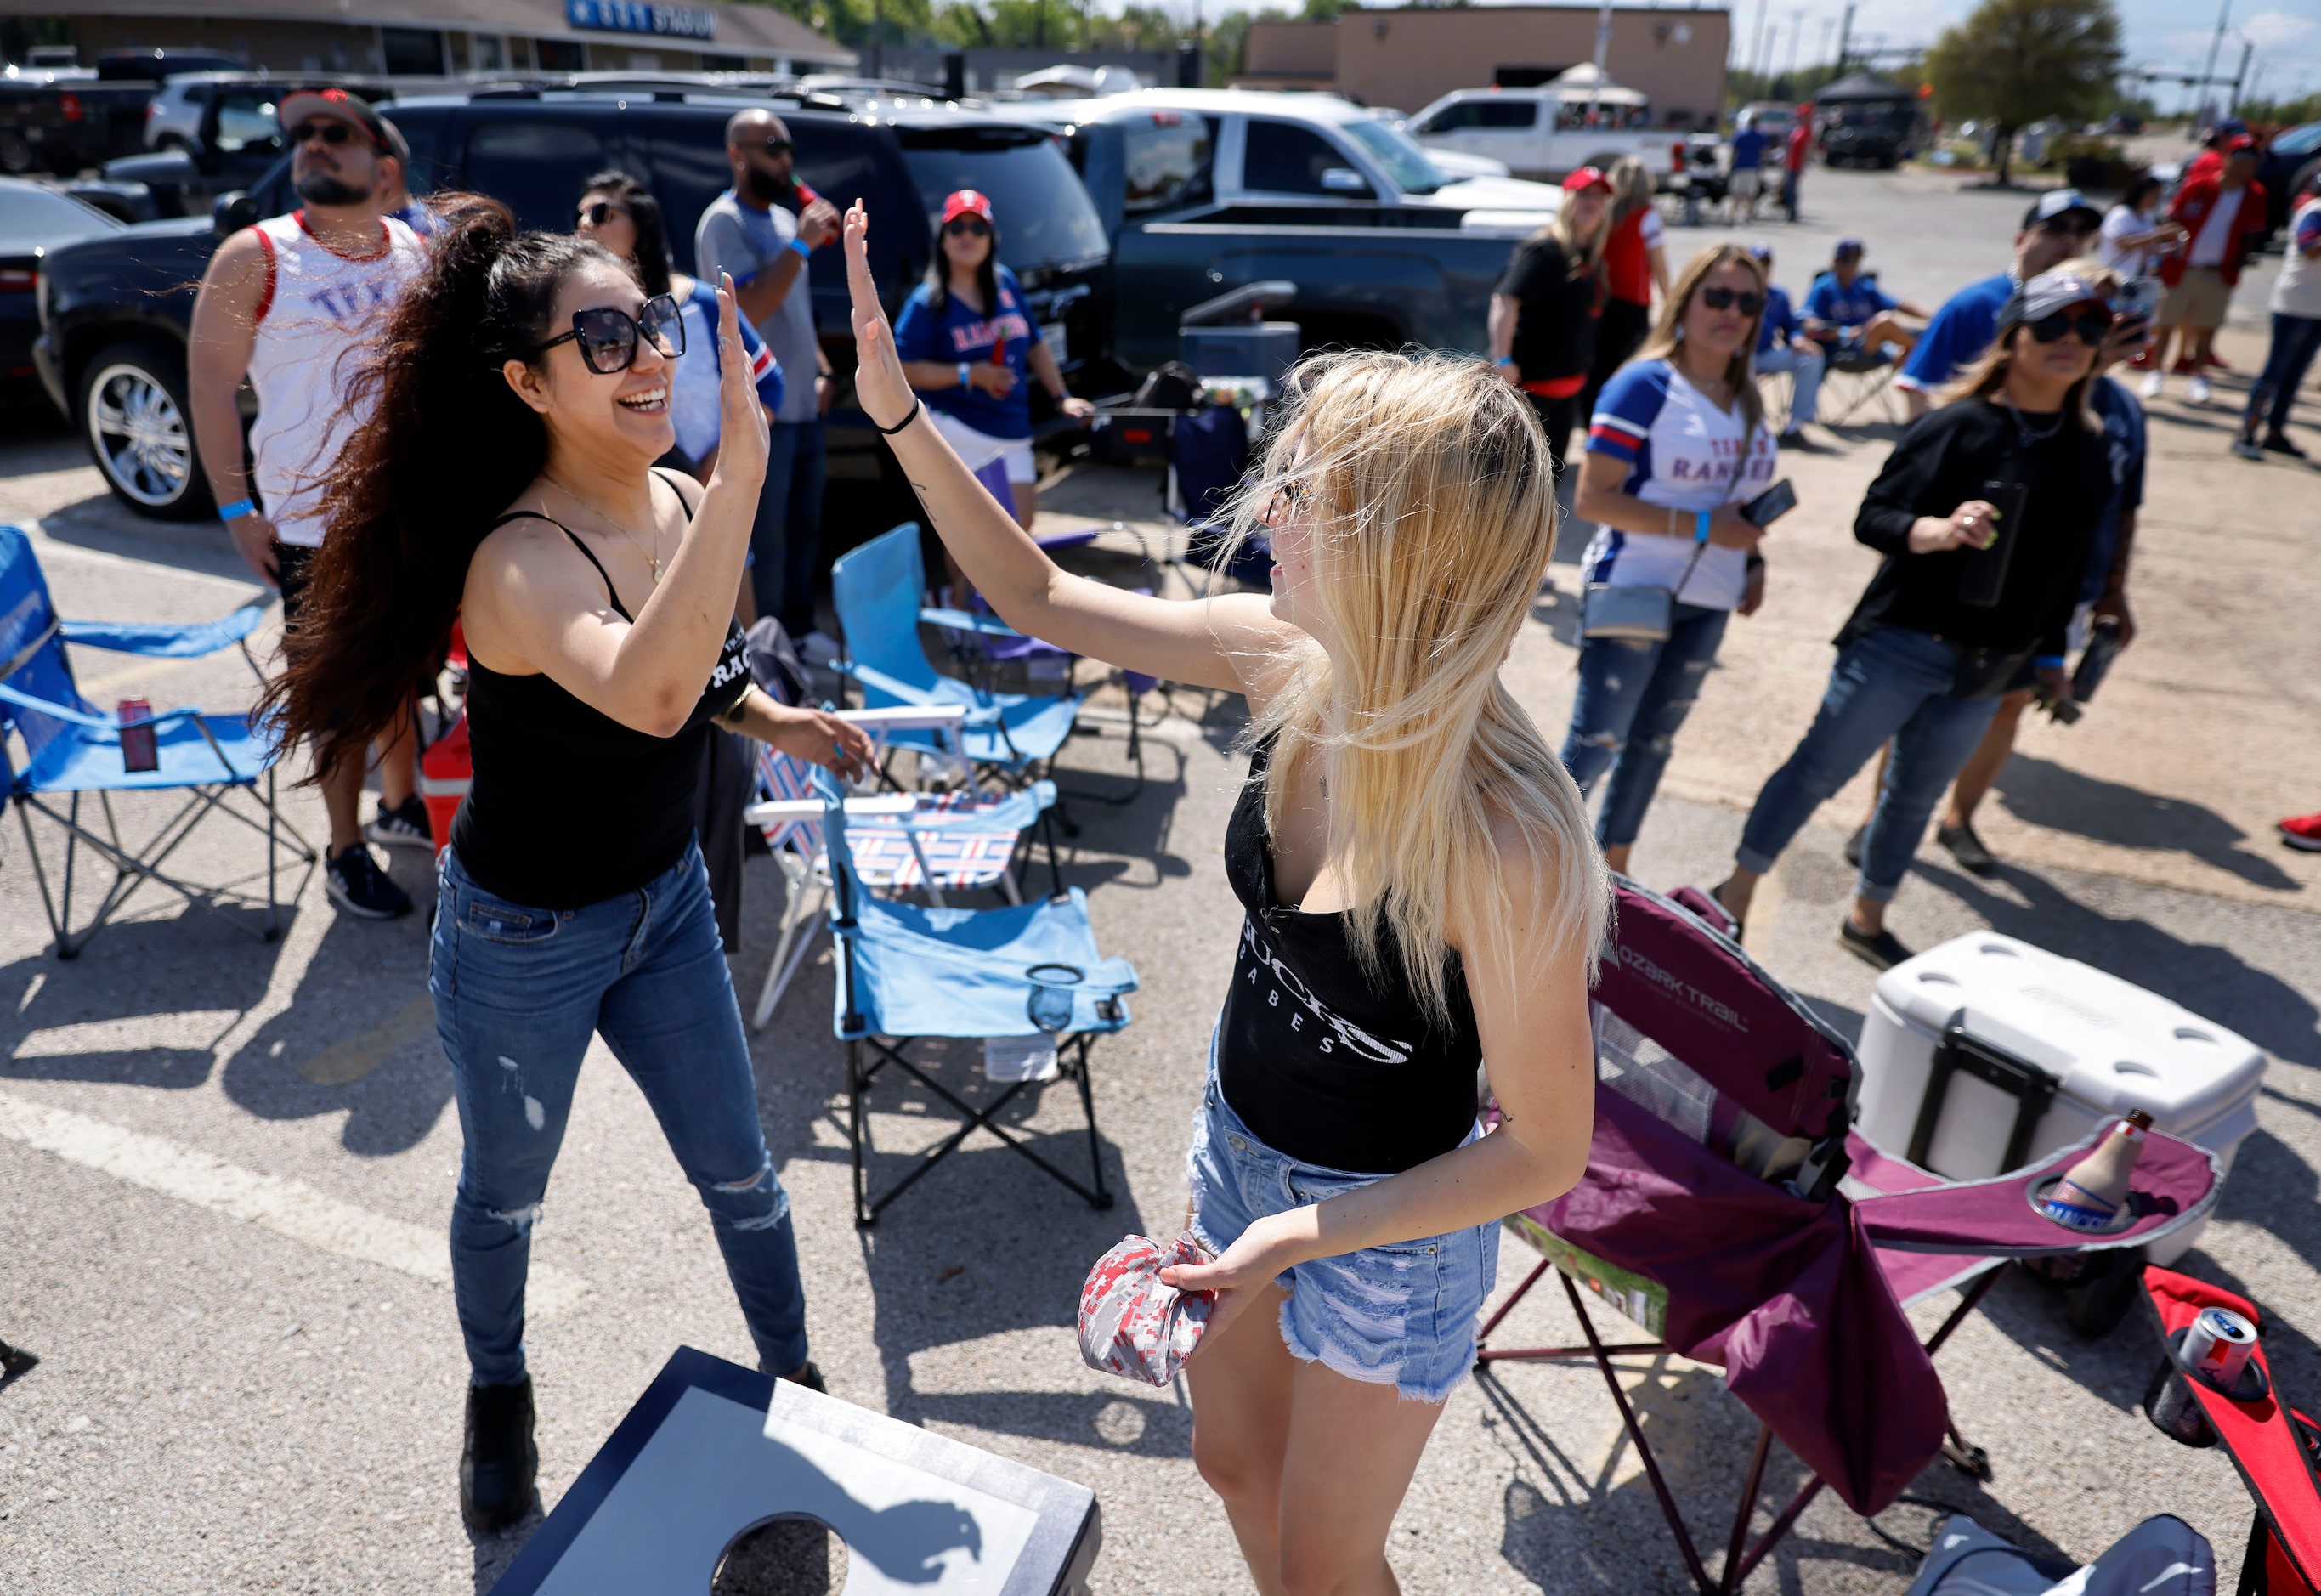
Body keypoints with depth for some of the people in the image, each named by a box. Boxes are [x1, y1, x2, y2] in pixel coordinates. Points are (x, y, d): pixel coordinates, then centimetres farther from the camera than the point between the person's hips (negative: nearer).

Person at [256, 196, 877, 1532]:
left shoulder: (685, 508, -9)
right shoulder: (520, 560, -31)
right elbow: (643, 694, -53)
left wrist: (772, 720, -9)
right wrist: (744, 470, -56)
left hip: (665, 900, 5)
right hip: (523, 940, -5)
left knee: (740, 1172, 18)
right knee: (507, 1196, 22)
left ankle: (795, 1376, 43)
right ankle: (499, 1394, 52)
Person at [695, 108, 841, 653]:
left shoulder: (786, 216, 16)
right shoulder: (724, 222, -10)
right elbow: (749, 308, -23)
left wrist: (821, 369, 13)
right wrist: (802, 244, -23)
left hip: (804, 405, 8)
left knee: (804, 529, 16)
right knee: (765, 538, -3)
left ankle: (799, 629, 28)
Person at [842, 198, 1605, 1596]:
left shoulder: (1505, 842, -36)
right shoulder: (1286, 662, -17)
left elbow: (1547, 1149, -23)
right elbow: (1039, 599, -5)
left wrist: (1306, 1234, -27)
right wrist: (899, 410, -10)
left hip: (1390, 1230, -6)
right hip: (1244, 1152, 6)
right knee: (1232, 1462, 30)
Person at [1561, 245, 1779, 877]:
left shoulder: (1746, 400, 10)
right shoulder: (1644, 385, -11)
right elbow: (1592, 498, -18)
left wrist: (1753, 559, 3)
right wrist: (1701, 527, -21)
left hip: (1707, 603, 7)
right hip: (1634, 593, -7)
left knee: (1652, 742, 15)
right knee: (1595, 744, -4)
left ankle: (1613, 863, 29)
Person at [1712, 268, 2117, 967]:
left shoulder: (2087, 453, 7)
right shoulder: (1958, 426, -10)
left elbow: (2069, 568, 15)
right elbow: (1872, 517, -13)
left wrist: (2049, 656, 18)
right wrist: (1938, 529, -31)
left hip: (1985, 672, 6)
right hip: (1899, 643, -6)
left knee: (1915, 797, 17)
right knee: (1819, 770, 2)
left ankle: (1866, 921, 33)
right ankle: (1735, 894, 16)